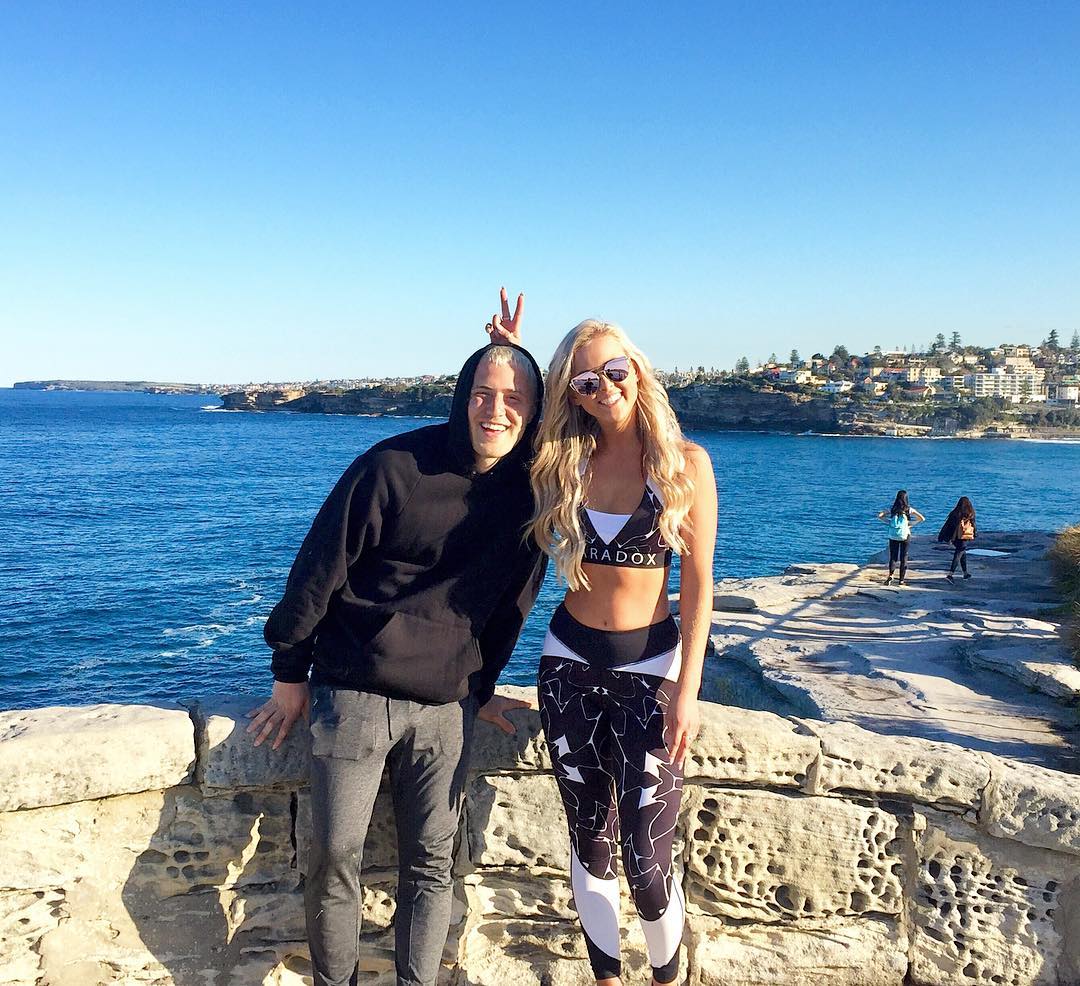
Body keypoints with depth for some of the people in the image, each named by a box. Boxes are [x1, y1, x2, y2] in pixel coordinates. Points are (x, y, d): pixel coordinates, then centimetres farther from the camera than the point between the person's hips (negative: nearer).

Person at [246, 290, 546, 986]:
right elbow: (320, 568, -5)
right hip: (354, 694, -2)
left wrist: (480, 690, 14)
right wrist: (291, 674, 0)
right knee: (335, 859, 2)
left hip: (446, 708, 3)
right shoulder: (394, 466, -12)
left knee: (432, 865, 8)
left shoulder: (530, 493, 0)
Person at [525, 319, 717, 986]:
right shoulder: (564, 462, 2)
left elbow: (699, 584, -6)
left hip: (649, 669, -3)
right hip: (571, 663, 3)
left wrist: (687, 690, -12)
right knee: (590, 845, 13)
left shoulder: (686, 462, -6)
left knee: (646, 860, -2)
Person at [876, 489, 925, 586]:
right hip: (905, 536, -1)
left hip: (893, 536, 1)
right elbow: (922, 518, -1)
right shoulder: (909, 509, -2)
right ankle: (902, 580, 9)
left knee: (892, 557, 6)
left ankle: (890, 575, -16)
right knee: (904, 558, 8)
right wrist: (910, 524, 4)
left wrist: (889, 522, 4)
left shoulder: (892, 509, 1)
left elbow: (880, 516, -2)